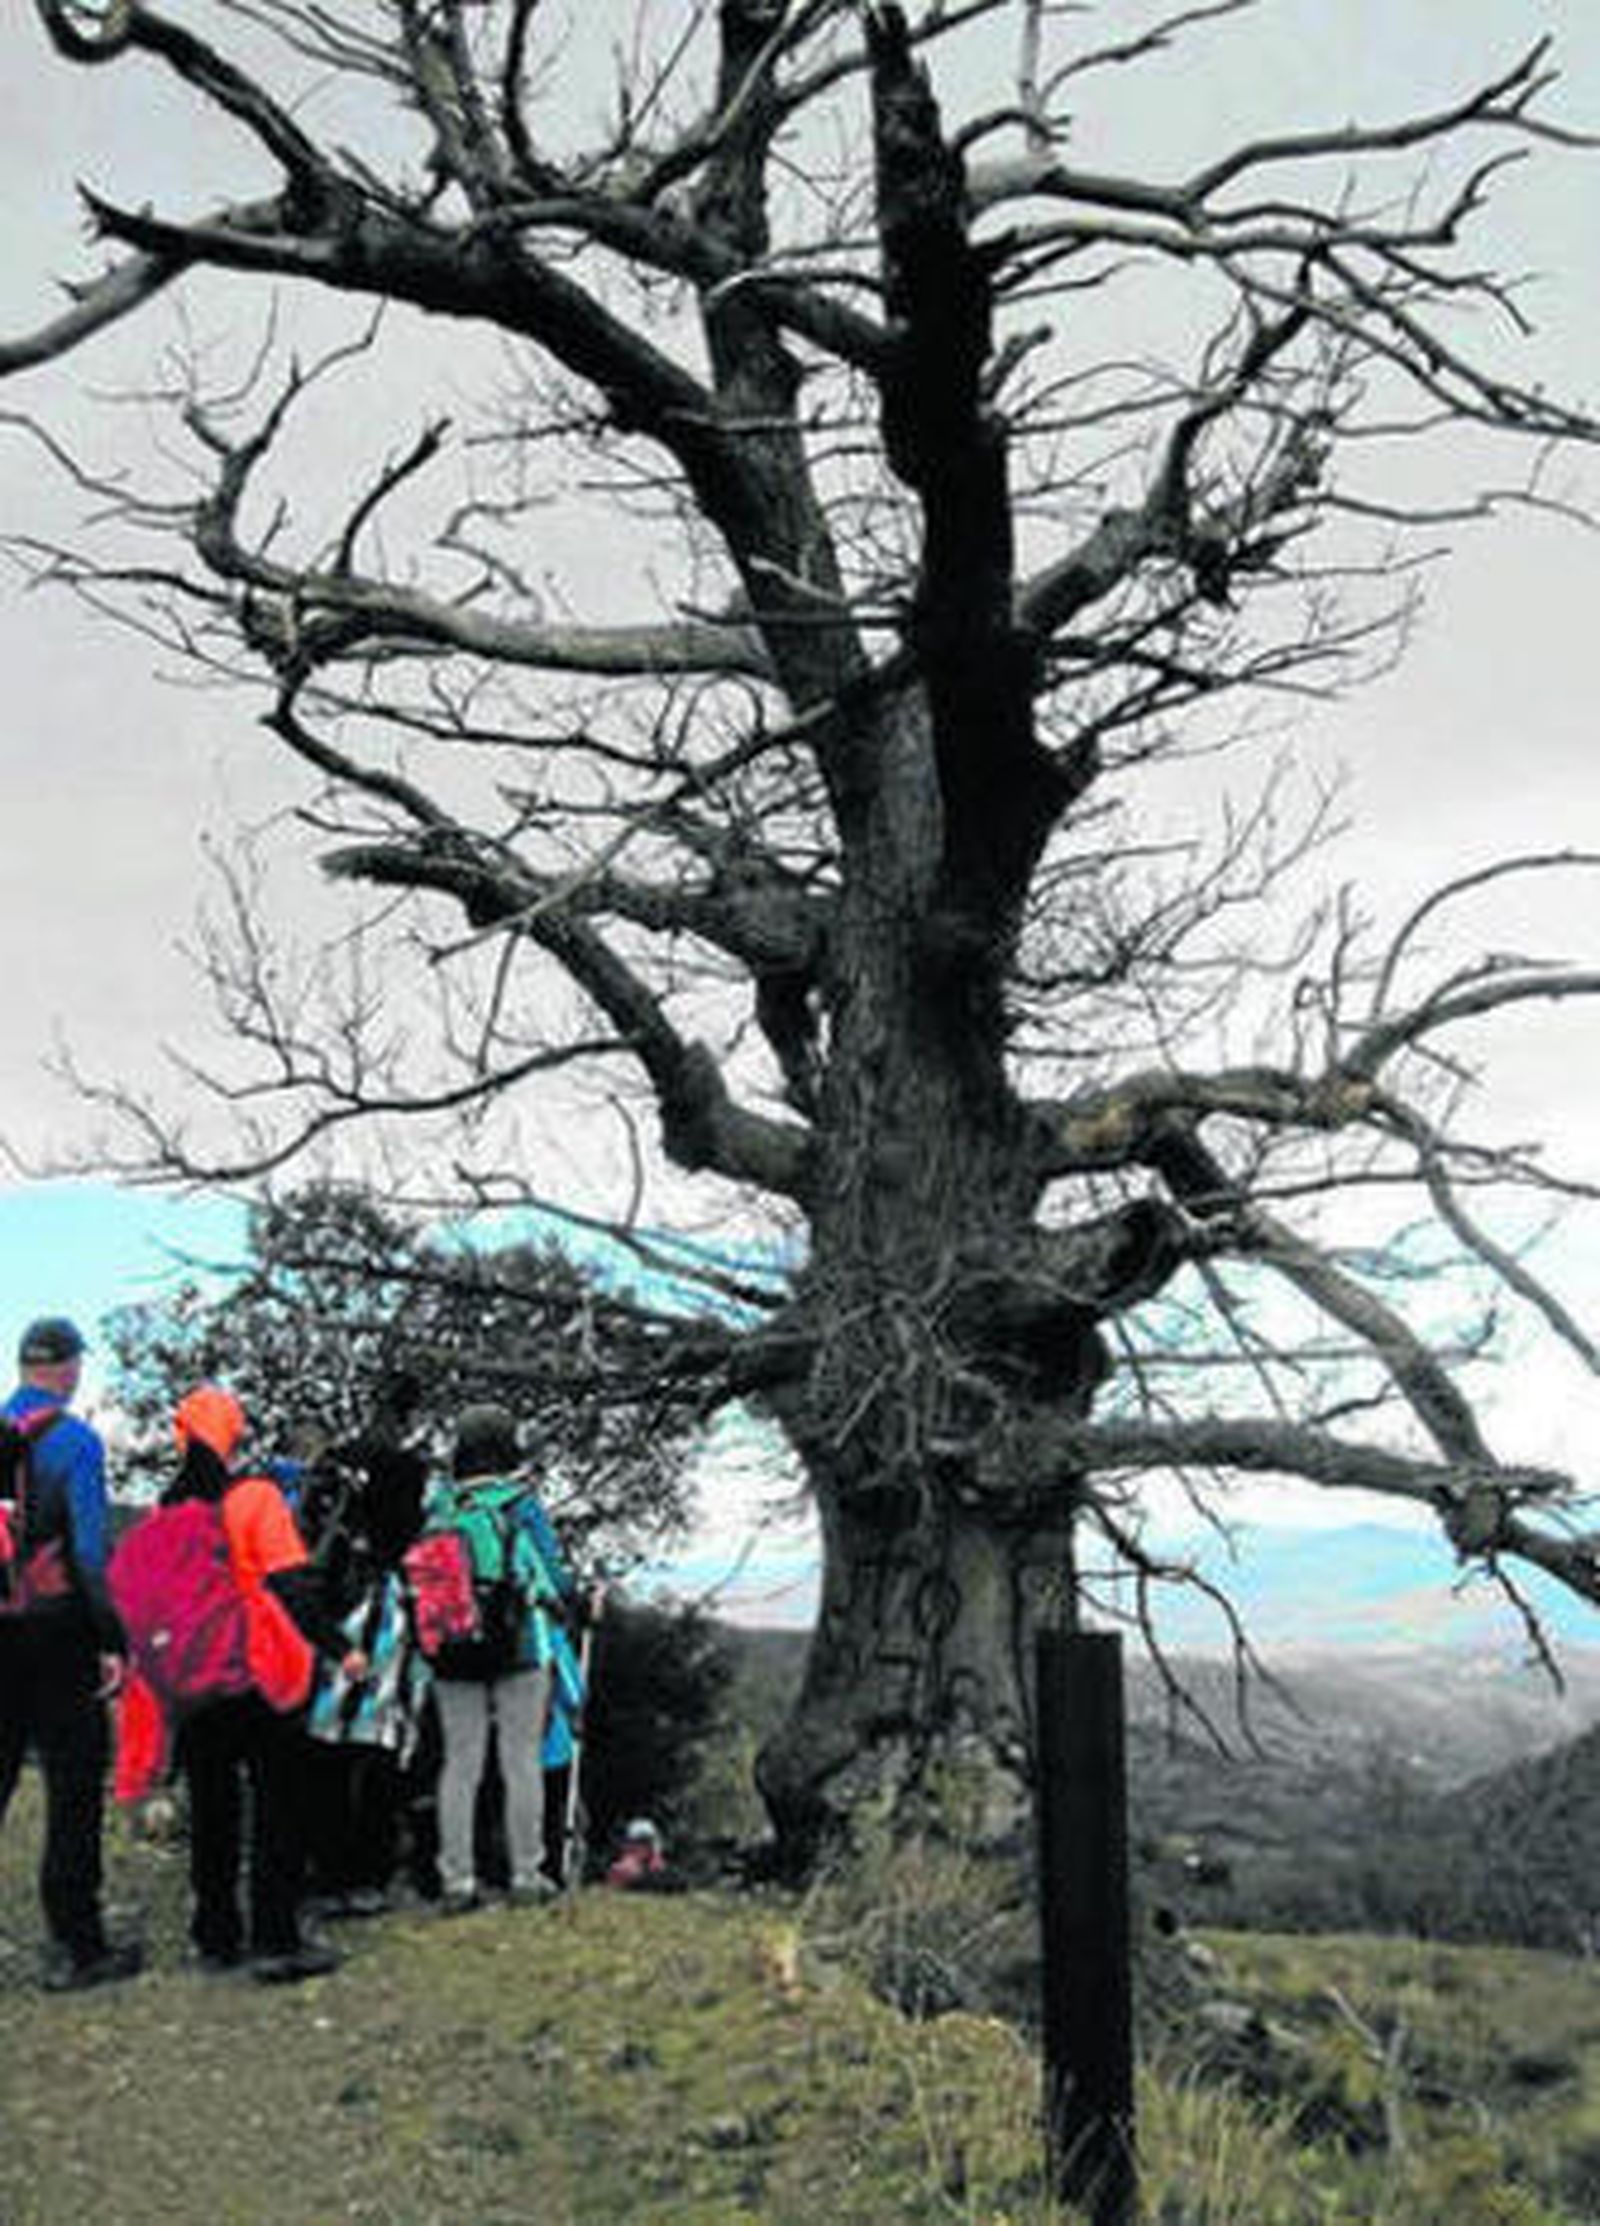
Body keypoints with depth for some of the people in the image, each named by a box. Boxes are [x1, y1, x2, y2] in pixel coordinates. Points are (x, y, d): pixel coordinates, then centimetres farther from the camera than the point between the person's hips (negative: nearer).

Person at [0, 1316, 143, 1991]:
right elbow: (92, 1547, -14)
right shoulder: (74, 1439, -9)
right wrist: (111, 1641, -11)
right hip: (55, 1627, -5)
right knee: (75, 1785, 2)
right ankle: (76, 1946, 5)